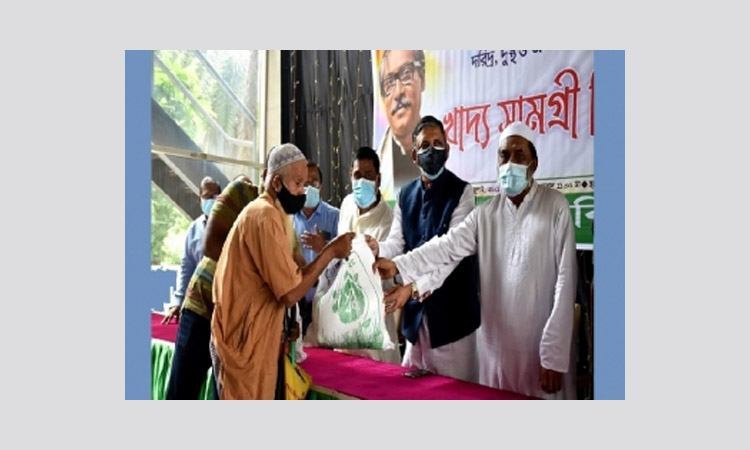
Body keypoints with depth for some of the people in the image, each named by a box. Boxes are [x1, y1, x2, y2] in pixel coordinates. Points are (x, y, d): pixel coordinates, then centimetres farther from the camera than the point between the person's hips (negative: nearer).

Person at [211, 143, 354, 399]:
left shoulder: (270, 213, 13)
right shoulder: (265, 217, -19)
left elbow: (288, 279, 11)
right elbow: (290, 292, -23)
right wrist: (330, 251, -16)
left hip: (255, 336, 10)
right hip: (244, 339, -10)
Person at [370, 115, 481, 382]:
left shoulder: (461, 192, -9)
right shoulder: (405, 194, 8)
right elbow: (397, 242, 2)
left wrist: (414, 286, -30)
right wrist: (378, 250, -21)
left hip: (451, 307, -5)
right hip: (416, 309, 5)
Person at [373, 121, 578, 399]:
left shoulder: (555, 207, -5)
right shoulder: (486, 213, 7)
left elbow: (565, 282, -8)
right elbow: (448, 245, -4)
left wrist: (554, 355, -12)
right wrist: (399, 265, -20)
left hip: (542, 348, -3)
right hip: (497, 346, 4)